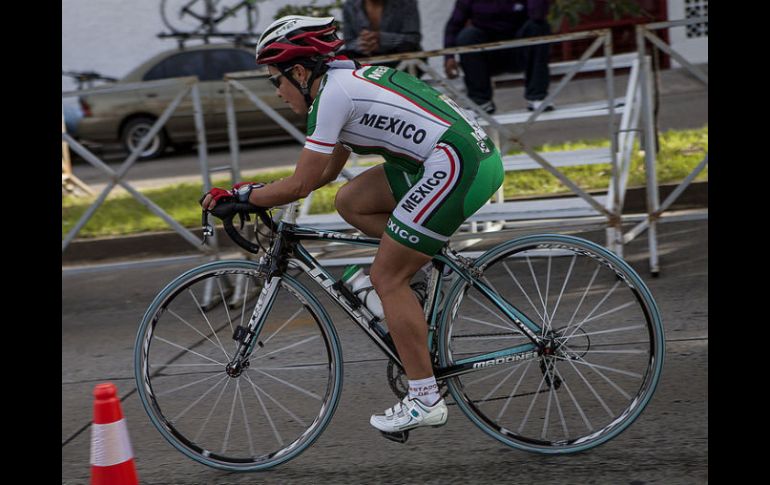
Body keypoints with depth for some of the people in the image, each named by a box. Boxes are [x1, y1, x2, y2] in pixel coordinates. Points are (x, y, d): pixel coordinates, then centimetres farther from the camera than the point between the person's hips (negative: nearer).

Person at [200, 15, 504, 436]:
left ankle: (425, 401, 1)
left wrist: (238, 196, 3)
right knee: (350, 203, 14)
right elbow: (326, 172, 25)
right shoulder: (349, 77, 18)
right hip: (472, 153, 9)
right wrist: (260, 191, 21)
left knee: (386, 277, -2)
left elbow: (300, 185, -9)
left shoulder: (331, 94, -10)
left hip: (456, 166, -9)